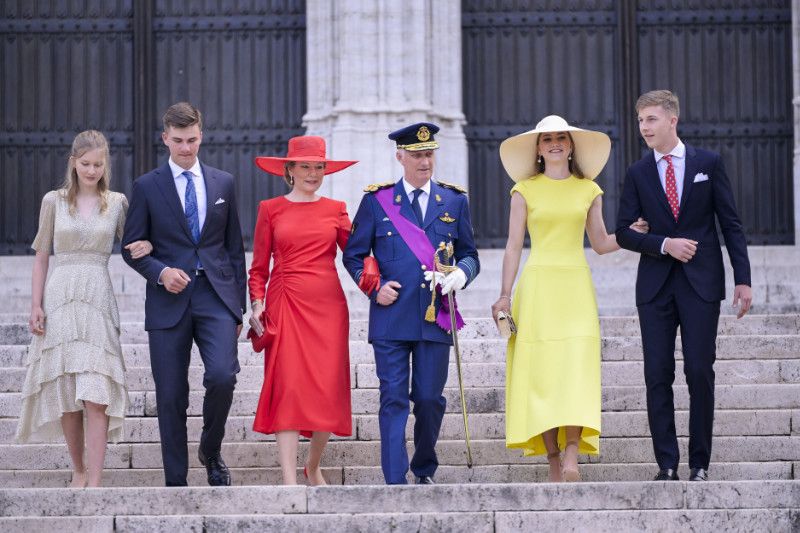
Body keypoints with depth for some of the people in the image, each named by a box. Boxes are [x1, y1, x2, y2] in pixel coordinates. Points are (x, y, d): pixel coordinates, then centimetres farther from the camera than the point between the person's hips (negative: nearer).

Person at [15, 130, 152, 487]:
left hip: (98, 300, -1)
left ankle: (94, 481, -13)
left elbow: (131, 246, 15)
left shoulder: (117, 203, 8)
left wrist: (147, 246, -9)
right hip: (60, 300, 1)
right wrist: (36, 306, 1)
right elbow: (41, 257, 8)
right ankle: (78, 471, 17)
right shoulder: (54, 201, 6)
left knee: (96, 394, -11)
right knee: (65, 394, 3)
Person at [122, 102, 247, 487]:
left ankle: (211, 450, 6)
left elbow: (234, 247, 14)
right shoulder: (147, 187, 5)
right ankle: (175, 481, 11)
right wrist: (160, 272, -14)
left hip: (216, 296, 0)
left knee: (222, 375, -20)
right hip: (169, 301, 0)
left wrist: (239, 306, 10)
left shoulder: (223, 183, 11)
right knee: (171, 397, 1)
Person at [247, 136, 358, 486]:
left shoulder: (335, 209, 11)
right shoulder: (271, 210, 8)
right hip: (286, 305, -2)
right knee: (287, 387, -9)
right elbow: (259, 266, 8)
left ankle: (314, 467, 23)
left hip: (328, 305, 2)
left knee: (328, 389, 1)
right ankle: (290, 480, -11)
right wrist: (257, 303, -5)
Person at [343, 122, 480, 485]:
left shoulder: (454, 202, 11)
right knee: (393, 399, -5)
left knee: (430, 399, 5)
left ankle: (424, 470, 26)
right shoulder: (376, 201, 6)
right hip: (391, 317, -2)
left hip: (436, 318, 2)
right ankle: (395, 482, -4)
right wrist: (375, 288, -7)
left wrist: (461, 273, -8)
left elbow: (469, 254, 15)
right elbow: (353, 255, 9)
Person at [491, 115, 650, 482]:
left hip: (576, 287, 1)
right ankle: (554, 462, -1)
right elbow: (513, 246, 5)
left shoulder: (588, 190, 12)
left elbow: (601, 243, 18)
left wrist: (634, 232, 3)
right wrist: (505, 295, -3)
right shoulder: (525, 190, 6)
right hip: (537, 287, -1)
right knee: (540, 373, -5)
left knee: (576, 369, -14)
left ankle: (572, 456, -21)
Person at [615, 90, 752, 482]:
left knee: (700, 372, -3)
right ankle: (666, 464, 5)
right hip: (656, 285, 2)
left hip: (701, 283, -2)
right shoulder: (637, 174, 7)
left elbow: (731, 224, 3)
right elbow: (624, 232, 5)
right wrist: (664, 244, -12)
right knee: (657, 375, 0)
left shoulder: (708, 163, 3)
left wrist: (743, 279, -3)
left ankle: (700, 464, 5)